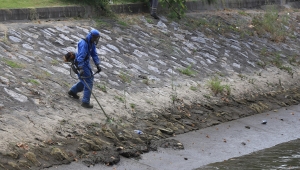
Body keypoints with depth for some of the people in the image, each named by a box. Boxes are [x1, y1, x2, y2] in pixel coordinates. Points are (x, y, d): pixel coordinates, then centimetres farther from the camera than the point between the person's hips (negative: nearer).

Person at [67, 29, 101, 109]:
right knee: (88, 82, -10)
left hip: (86, 63, 10)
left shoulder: (92, 44, 4)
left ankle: (72, 91, 35)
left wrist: (98, 65, 0)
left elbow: (94, 54, 10)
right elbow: (80, 57, -34)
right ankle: (85, 102, -4)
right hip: (81, 64, -10)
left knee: (90, 78, 21)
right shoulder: (84, 44, -26)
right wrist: (81, 69, -41)